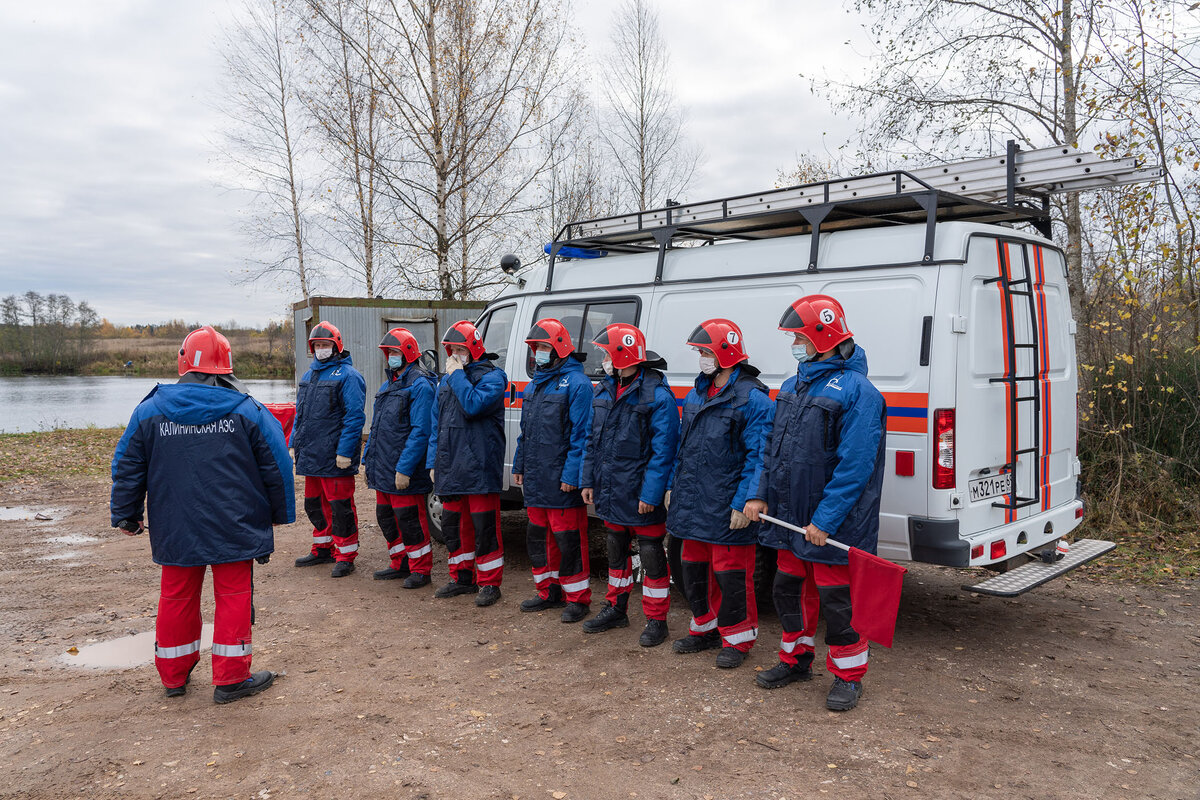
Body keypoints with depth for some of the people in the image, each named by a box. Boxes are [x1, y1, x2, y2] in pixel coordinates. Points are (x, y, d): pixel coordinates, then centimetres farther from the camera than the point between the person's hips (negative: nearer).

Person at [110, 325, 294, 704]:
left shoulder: (150, 410, 1)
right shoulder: (247, 410, -4)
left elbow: (127, 466, 8)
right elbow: (277, 465, 0)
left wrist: (126, 514, 21)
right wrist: (282, 513, 12)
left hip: (175, 530, 3)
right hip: (234, 528, -2)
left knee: (177, 596, 15)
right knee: (233, 596, 6)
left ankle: (174, 673, 28)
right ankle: (231, 677, 11)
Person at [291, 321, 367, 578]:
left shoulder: (347, 375, -9)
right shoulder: (309, 375, 17)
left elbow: (354, 417, -16)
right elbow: (300, 414, 24)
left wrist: (344, 452, -21)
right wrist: (294, 443, 17)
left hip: (335, 458, -8)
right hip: (310, 455, 8)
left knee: (340, 506, -3)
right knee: (315, 504, 17)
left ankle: (345, 555, 8)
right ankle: (323, 549, 32)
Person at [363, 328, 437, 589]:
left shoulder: (420, 385, -12)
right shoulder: (388, 384, 17)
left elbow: (420, 432, -19)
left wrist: (404, 469, -23)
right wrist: (367, 461, 18)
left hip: (404, 473, -9)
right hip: (382, 470, 9)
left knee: (410, 519, -2)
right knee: (386, 518, 15)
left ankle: (420, 569, 11)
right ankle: (400, 564, 29)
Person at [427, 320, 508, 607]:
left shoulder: (492, 376, -6)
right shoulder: (446, 381, 17)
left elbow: (473, 405, -25)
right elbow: (437, 424, 20)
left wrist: (457, 375, -13)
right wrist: (433, 461, 15)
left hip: (480, 467, -7)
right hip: (450, 469, 8)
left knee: (484, 528, -2)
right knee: (454, 525, 14)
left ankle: (489, 582, 10)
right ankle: (462, 578, 28)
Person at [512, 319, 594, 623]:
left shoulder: (575, 383, -11)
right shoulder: (535, 383, 16)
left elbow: (581, 433, -16)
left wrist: (571, 474, -20)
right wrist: (519, 465, 18)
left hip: (562, 482, -9)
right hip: (535, 479, 9)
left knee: (568, 540, -2)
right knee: (538, 536, 16)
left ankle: (577, 597, 11)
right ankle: (549, 591, 29)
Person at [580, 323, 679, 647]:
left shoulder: (657, 396, -15)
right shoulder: (604, 391, 9)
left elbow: (662, 450, -18)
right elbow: (594, 440, 15)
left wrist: (650, 493, -21)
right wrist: (589, 480, 12)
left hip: (641, 496, -7)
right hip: (610, 492, 7)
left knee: (651, 554, 4)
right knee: (616, 550, 19)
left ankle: (656, 620, 16)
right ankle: (616, 608, 35)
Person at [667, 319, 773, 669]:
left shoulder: (753, 399, -12)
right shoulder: (696, 394, 13)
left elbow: (758, 457, -15)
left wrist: (743, 504, -20)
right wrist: (674, 487, 18)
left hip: (727, 506, -8)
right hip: (693, 502, 8)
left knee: (731, 572, 1)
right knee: (695, 567, 17)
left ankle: (737, 637, 19)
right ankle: (706, 628, 34)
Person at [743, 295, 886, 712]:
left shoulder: (856, 391, -16)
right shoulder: (793, 386, 10)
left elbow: (855, 466, -21)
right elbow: (774, 447, 15)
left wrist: (825, 521, -23)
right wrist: (761, 495, 6)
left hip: (832, 526, -8)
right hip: (791, 517, 8)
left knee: (837, 600, 4)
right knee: (789, 589, 18)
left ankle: (848, 676, 23)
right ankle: (796, 658, 37)